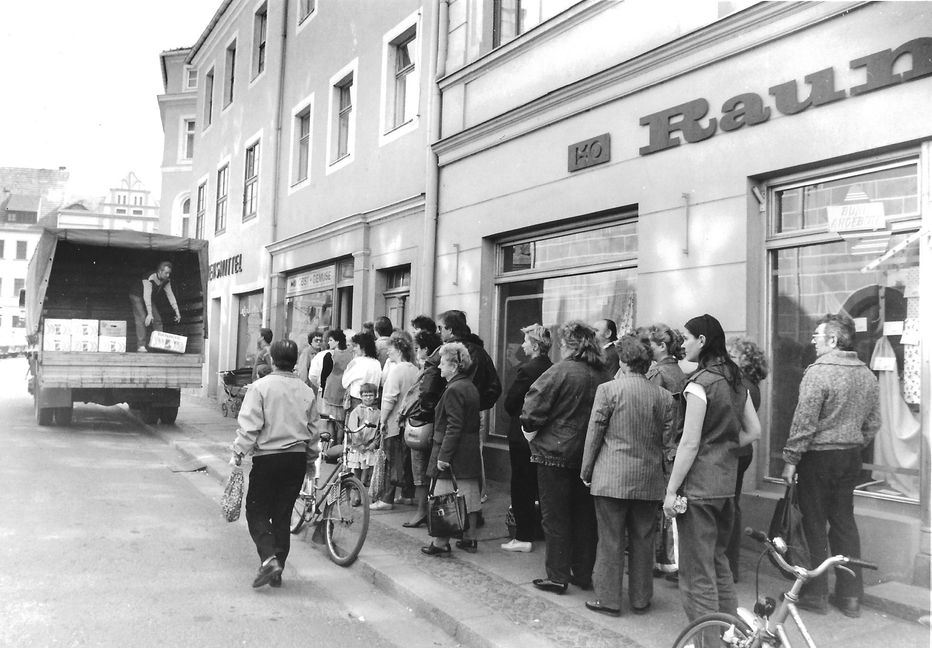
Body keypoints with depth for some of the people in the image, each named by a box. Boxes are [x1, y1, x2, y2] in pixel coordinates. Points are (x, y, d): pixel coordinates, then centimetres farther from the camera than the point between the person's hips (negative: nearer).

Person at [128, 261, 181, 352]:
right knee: (141, 319, -21)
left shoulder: (166, 280, -13)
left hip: (151, 298, 7)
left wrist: (177, 311, -11)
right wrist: (149, 314, -48)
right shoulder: (149, 279, -35)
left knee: (157, 319, -1)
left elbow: (170, 295, -7)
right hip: (137, 296, -7)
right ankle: (141, 346, -25)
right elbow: (146, 296, -41)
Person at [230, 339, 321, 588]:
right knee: (283, 514, 12)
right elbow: (314, 429, 12)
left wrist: (239, 452, -6)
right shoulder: (307, 391, 6)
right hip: (297, 458, 4)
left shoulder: (260, 387, -8)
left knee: (257, 511, 7)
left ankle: (269, 558, -12)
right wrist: (311, 459, 23)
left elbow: (249, 426, -14)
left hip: (268, 458, -4)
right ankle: (277, 571, 16)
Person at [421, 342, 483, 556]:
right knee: (469, 495, 13)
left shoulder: (454, 390, -16)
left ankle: (441, 543, 3)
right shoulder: (471, 387, 12)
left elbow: (454, 427, -21)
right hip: (471, 452, 9)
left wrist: (443, 455, -20)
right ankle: (469, 539, 21)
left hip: (453, 452, -9)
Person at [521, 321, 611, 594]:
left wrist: (531, 431, 0)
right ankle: (583, 574, 23)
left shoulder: (560, 372, -16)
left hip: (556, 452, -5)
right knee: (585, 516, 15)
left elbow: (532, 410, -18)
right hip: (589, 456, 5)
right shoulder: (603, 375, -1)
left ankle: (557, 577, 10)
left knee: (555, 517, 5)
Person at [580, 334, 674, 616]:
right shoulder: (664, 396, 1)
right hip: (649, 480, 4)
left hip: (612, 477, -3)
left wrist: (586, 470, 4)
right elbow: (668, 437, 6)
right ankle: (640, 599, 24)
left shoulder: (608, 389, -9)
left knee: (611, 540, 6)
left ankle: (608, 599, 13)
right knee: (642, 540, 13)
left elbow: (594, 433, -5)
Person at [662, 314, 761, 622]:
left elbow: (690, 443, -16)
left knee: (697, 568, 1)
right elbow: (753, 431, 15)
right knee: (718, 559, 21)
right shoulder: (735, 380, 9)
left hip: (699, 485, -8)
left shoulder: (700, 383, -15)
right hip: (727, 482, 8)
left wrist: (671, 490, -12)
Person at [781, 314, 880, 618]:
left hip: (818, 457, -7)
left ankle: (815, 593, 12)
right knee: (844, 522, 14)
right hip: (851, 457, 7)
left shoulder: (818, 372, -16)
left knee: (814, 523, 3)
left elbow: (804, 421, -18)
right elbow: (874, 423, 12)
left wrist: (790, 458, -13)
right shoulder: (867, 374, 7)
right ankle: (850, 596, 19)